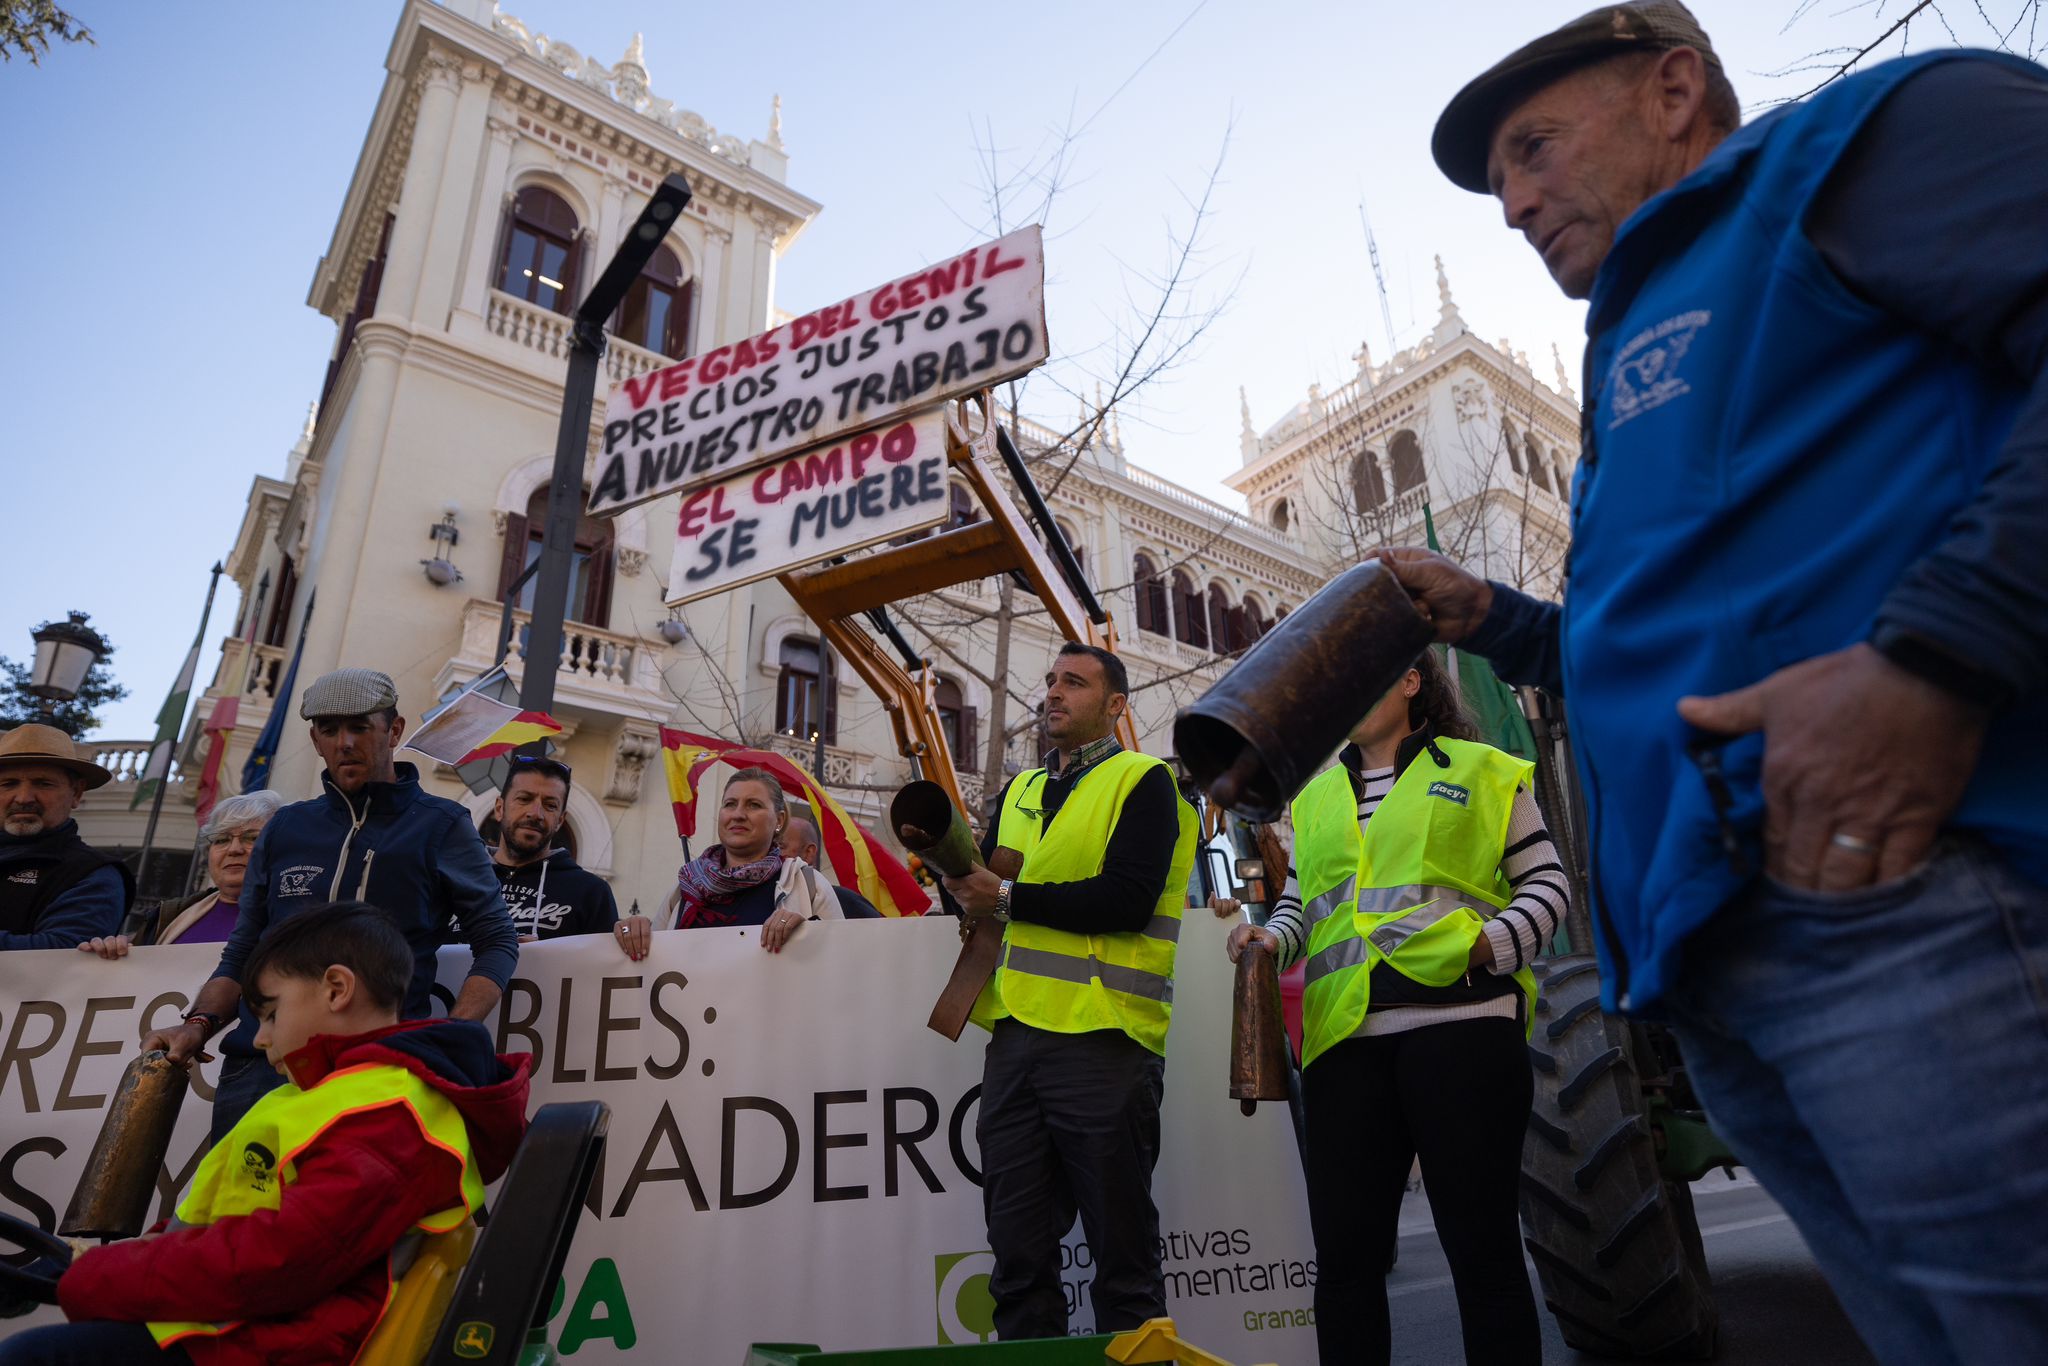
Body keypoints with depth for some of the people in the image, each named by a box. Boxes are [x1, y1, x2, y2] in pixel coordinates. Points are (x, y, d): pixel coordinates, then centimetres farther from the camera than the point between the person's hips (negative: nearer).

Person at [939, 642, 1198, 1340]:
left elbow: (1126, 900, -15)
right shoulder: (1019, 792, 20)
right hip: (1014, 1037, 6)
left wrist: (1008, 898, -13)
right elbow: (980, 889, 14)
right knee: (1018, 1251, 12)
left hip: (1102, 1042, -6)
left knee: (1121, 1250, 5)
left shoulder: (1143, 781, -1)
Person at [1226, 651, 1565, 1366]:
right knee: (1343, 1252, 6)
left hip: (1459, 1020, -3)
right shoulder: (1316, 797, 21)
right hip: (1345, 1038, 4)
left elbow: (1545, 883, 7)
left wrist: (1492, 942, -11)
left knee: (1484, 1244, 4)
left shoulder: (1481, 770, 9)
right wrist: (1271, 937, 0)